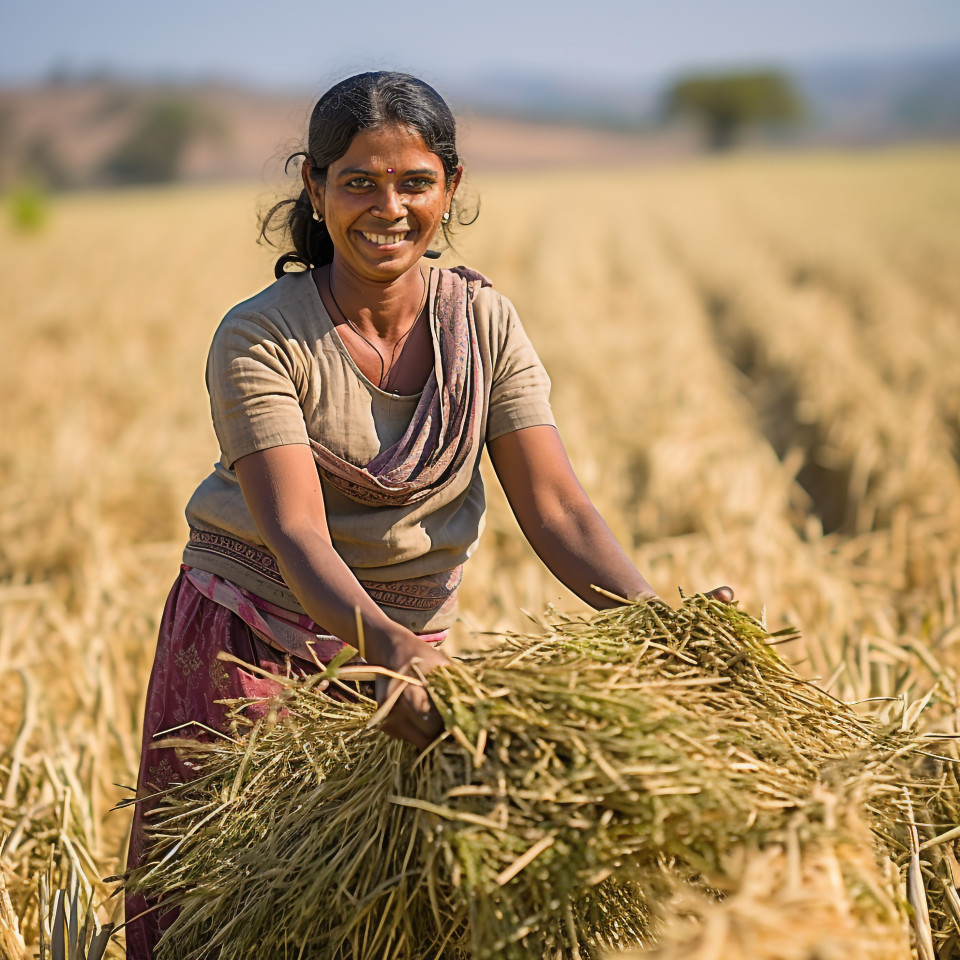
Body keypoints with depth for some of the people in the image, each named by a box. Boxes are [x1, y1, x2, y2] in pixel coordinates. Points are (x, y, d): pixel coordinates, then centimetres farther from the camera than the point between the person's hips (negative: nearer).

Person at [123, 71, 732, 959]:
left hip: (409, 644, 3)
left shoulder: (483, 323, -5)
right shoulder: (259, 341, -16)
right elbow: (295, 531, -26)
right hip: (250, 646, -3)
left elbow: (556, 508, -11)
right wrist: (387, 643, -44)